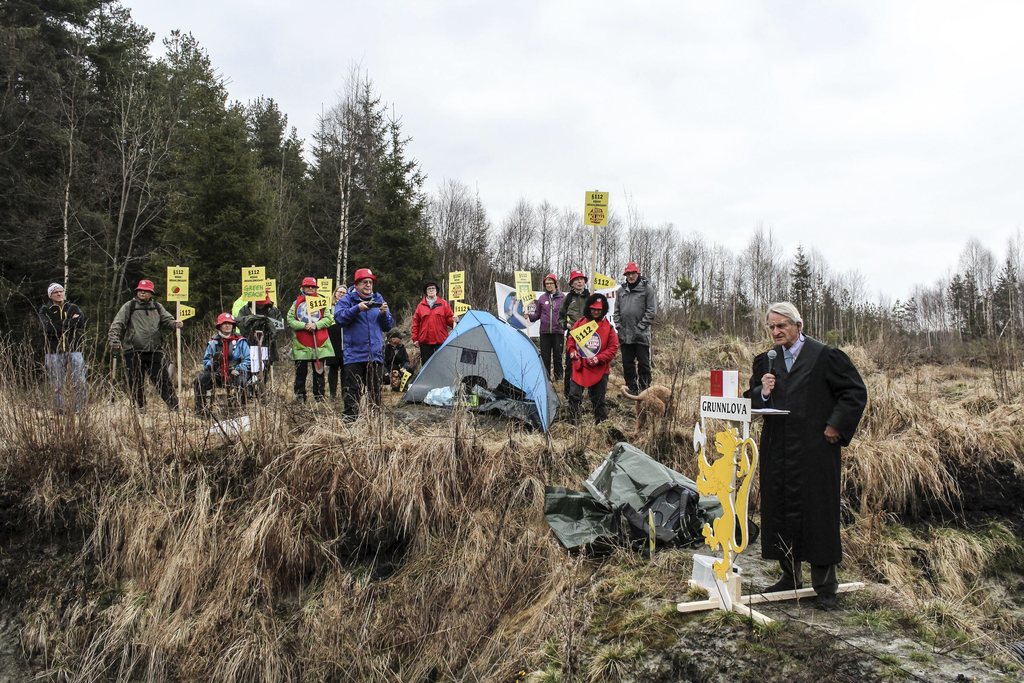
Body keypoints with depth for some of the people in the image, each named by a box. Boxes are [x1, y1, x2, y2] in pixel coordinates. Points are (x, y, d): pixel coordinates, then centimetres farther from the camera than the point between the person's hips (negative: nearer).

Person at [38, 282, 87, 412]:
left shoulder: (73, 308, 12)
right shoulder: (45, 310, 7)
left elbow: (81, 321, -8)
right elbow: (49, 327, -11)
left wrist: (60, 326, -9)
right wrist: (71, 322, -8)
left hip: (74, 349, 1)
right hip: (54, 351, -1)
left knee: (79, 383, -7)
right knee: (57, 385, 3)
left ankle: (79, 410, -3)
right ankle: (60, 411, 9)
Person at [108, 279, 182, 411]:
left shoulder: (157, 307, 14)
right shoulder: (129, 307, 5)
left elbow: (167, 320, 7)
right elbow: (117, 324, -2)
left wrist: (175, 323, -17)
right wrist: (114, 340, -17)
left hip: (154, 351, 2)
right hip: (133, 352, -1)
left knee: (163, 380, 1)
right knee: (135, 382, 4)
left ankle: (174, 407, 7)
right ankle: (140, 408, 16)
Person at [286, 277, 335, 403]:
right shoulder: (297, 303, 8)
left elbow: (328, 319, 1)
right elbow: (290, 320, -1)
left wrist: (316, 325, -14)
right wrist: (304, 325, -14)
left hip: (319, 343, 1)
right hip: (301, 343, -1)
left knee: (319, 371, 4)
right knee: (301, 371, 2)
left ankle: (319, 396, 10)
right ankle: (300, 396, 9)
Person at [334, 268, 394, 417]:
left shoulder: (379, 299, 13)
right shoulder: (347, 300, 2)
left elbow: (389, 326, 12)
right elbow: (339, 317, -16)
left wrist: (384, 313, -8)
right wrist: (357, 308, -25)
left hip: (376, 355, 4)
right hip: (354, 355, -4)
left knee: (375, 392, 10)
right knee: (352, 391, -5)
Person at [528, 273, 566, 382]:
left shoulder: (562, 297, 3)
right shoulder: (542, 298, 8)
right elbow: (537, 314, 12)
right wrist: (529, 315, -6)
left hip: (558, 331, -2)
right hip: (545, 332, 2)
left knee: (557, 355, 4)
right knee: (545, 355, 4)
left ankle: (558, 376, 14)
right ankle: (545, 376, 12)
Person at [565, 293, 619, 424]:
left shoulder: (608, 327, -4)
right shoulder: (580, 323, 2)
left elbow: (613, 348, -5)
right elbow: (571, 339, 11)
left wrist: (599, 359, -18)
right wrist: (572, 351, -9)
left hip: (600, 369, -2)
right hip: (579, 367, 2)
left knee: (598, 399, 8)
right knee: (574, 395, -3)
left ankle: (602, 423, 21)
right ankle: (573, 422, 7)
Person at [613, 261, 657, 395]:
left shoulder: (648, 288, -2)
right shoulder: (621, 290, 13)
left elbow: (651, 311, -7)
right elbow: (617, 310, 16)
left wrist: (640, 326, -12)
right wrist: (618, 325, 3)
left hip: (641, 335, -5)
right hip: (625, 334, 5)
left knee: (643, 363, -1)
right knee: (627, 364, 10)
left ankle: (644, 390, 5)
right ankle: (632, 389, 19)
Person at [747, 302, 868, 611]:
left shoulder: (825, 356, -4)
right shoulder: (765, 361, 11)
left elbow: (855, 392, -3)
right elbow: (751, 400, 16)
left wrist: (837, 426, -8)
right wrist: (762, 392, -6)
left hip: (815, 451, -5)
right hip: (777, 452, 5)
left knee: (819, 513, 1)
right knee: (779, 510, 10)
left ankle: (825, 585, 12)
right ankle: (790, 576, 25)